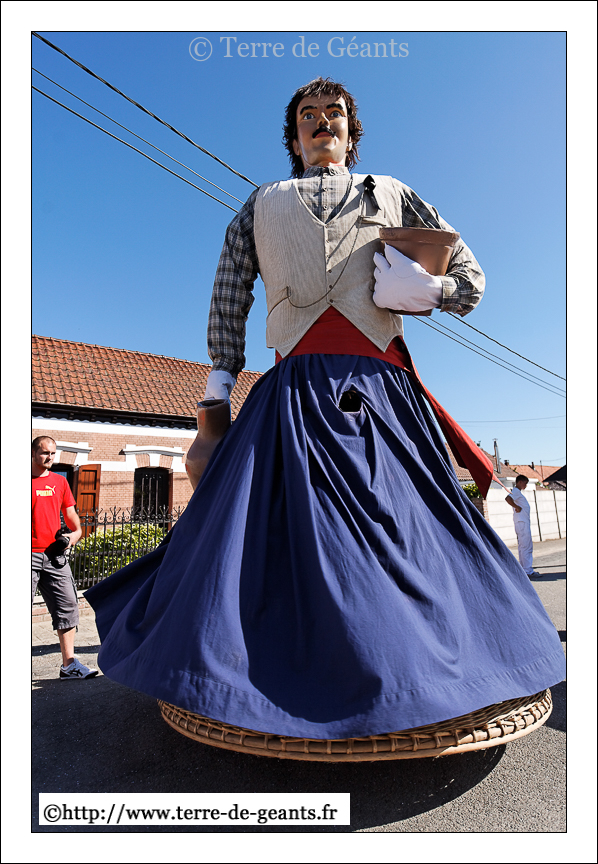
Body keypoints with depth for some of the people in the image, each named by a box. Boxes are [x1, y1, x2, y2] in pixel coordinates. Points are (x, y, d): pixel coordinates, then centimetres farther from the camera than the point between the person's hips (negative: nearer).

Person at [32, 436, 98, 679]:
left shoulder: (60, 481, 13)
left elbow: (70, 514, 18)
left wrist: (75, 534, 1)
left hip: (55, 554, 4)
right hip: (31, 556, -4)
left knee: (67, 607, 4)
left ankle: (69, 663, 13)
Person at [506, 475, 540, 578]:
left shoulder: (518, 492, 21)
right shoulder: (516, 491, -11)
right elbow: (508, 498, -30)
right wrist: (516, 507, -22)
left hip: (524, 522, 11)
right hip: (522, 523, -11)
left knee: (528, 547, 14)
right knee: (525, 547, -9)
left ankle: (527, 569, 19)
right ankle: (527, 571, -7)